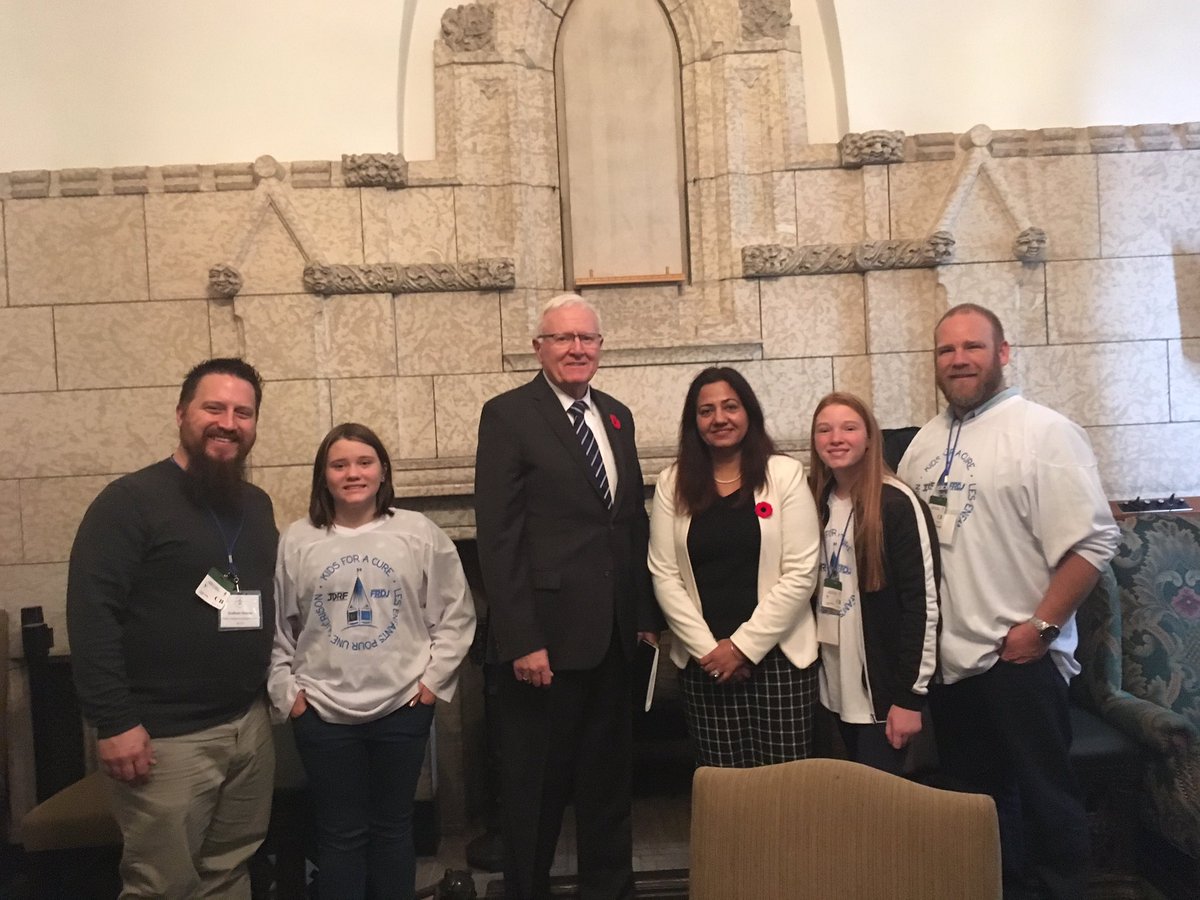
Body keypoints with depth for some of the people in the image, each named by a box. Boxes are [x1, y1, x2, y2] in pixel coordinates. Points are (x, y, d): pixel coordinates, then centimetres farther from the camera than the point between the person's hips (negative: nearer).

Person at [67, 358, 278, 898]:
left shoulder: (257, 505, 10)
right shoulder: (130, 501, -11)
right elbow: (91, 615, -16)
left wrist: (277, 688, 12)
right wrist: (114, 723, -19)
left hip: (250, 723, 6)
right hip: (166, 736, -6)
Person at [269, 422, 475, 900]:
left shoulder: (420, 533, -4)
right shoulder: (297, 540, -2)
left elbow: (455, 615, 1)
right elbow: (277, 627, 4)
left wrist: (434, 680, -3)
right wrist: (286, 693, 1)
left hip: (403, 707, 0)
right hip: (322, 712, 0)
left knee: (393, 827, 16)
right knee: (340, 834, 12)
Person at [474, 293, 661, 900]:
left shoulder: (617, 416, 11)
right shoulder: (508, 416, -8)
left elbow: (635, 522, 13)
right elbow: (498, 536, -13)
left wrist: (646, 615, 10)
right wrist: (521, 641, -17)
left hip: (614, 637, 6)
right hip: (546, 636, -6)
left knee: (609, 782, 20)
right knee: (535, 788, 11)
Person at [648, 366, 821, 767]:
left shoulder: (785, 473, -1)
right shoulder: (673, 483, 4)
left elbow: (800, 573, -6)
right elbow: (664, 575, 1)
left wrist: (744, 645, -9)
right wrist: (707, 647, -7)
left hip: (777, 655, -1)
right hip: (703, 660, 2)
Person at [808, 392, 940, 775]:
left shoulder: (897, 503, -14)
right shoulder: (818, 503, 6)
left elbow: (922, 602, -16)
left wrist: (911, 695, -16)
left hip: (884, 687, -6)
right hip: (837, 685, 6)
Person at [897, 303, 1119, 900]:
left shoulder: (1044, 431, -11)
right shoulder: (927, 441, 9)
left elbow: (1094, 541, -17)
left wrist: (1040, 627, -18)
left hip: (1017, 657, -6)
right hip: (946, 655, 6)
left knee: (1044, 795, 9)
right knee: (977, 792, 20)